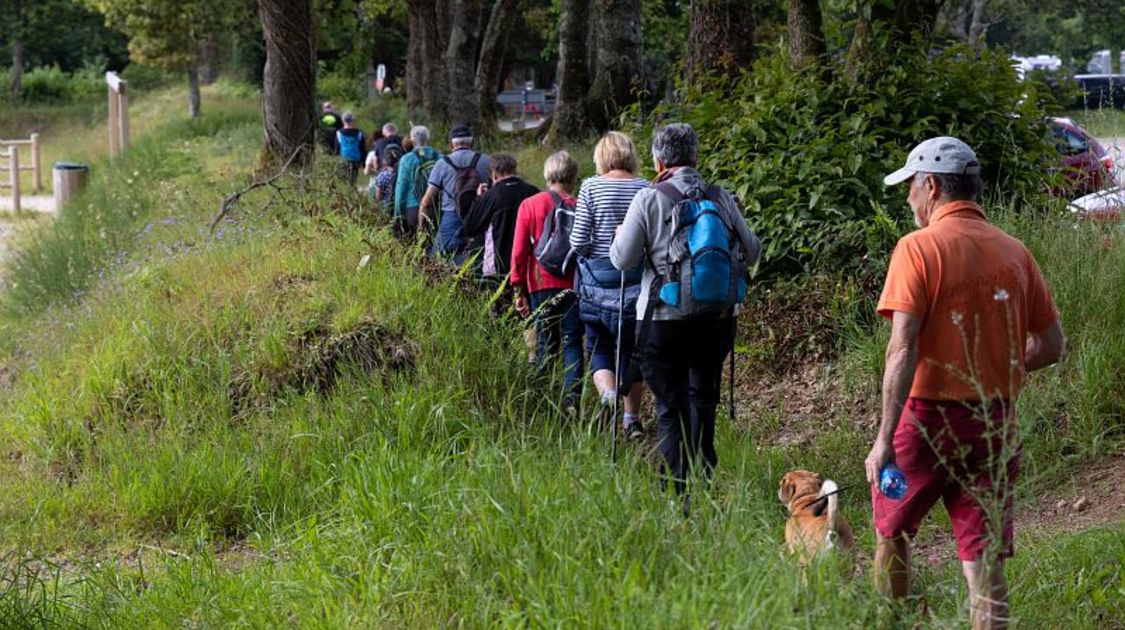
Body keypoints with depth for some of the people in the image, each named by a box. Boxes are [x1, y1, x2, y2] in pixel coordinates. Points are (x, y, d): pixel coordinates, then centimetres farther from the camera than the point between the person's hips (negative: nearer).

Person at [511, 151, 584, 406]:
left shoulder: (529, 205, 1)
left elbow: (519, 251, 0)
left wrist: (519, 289, 6)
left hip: (541, 285, 1)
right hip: (574, 286, -1)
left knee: (546, 346, 9)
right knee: (572, 344, 2)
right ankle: (571, 399, -10)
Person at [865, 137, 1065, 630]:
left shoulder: (919, 248, -11)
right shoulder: (1014, 252, 5)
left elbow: (903, 351, -18)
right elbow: (1052, 346, 9)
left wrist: (884, 439, -18)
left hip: (929, 417, -4)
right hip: (996, 424, 4)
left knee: (891, 534, 18)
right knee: (984, 558, 6)